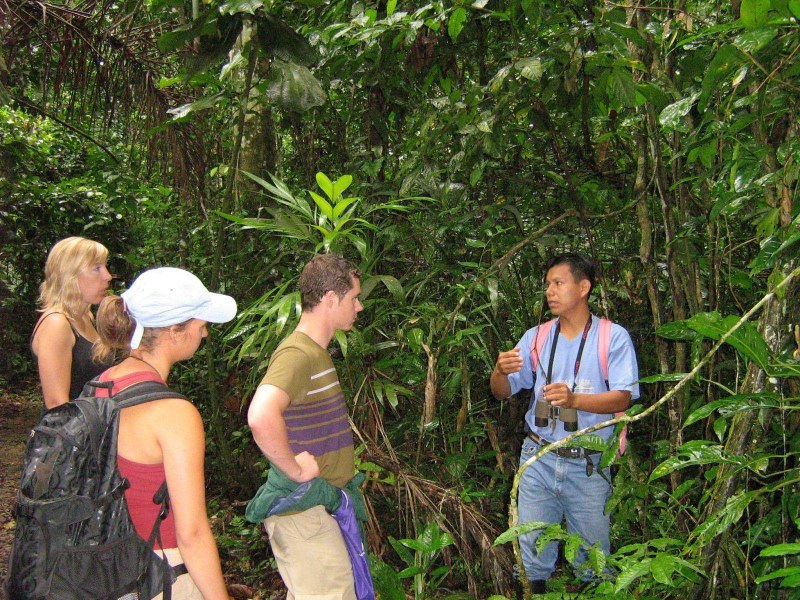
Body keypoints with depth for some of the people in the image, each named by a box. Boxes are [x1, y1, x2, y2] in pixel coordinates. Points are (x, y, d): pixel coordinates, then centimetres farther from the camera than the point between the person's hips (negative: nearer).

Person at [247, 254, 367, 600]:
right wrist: (296, 470, -25)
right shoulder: (298, 354, -20)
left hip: (322, 503, 10)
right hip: (302, 508, -10)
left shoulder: (315, 351, 13)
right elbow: (261, 417, -39)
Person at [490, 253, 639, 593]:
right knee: (532, 550, 9)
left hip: (588, 465, -3)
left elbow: (623, 398, -12)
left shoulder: (614, 337, -3)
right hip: (538, 458, 3)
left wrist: (574, 399, -29)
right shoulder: (536, 337, 8)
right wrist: (501, 371, -16)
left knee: (592, 553, 9)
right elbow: (502, 392, 8)